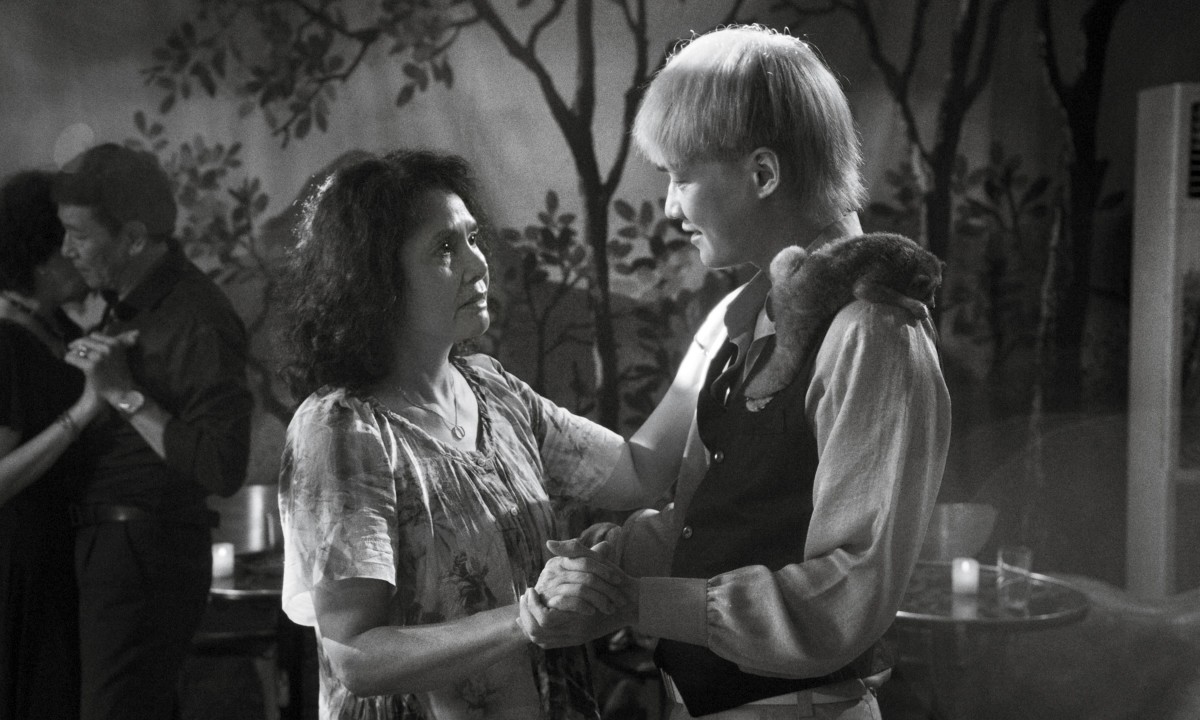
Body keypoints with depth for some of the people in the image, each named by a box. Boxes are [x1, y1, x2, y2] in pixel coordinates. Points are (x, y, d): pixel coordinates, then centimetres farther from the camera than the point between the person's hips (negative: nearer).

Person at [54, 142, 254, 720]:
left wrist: (125, 394, -22)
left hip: (146, 556, -9)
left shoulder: (198, 320, -18)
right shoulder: (127, 302, 10)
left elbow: (223, 469, -24)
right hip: (104, 543, 9)